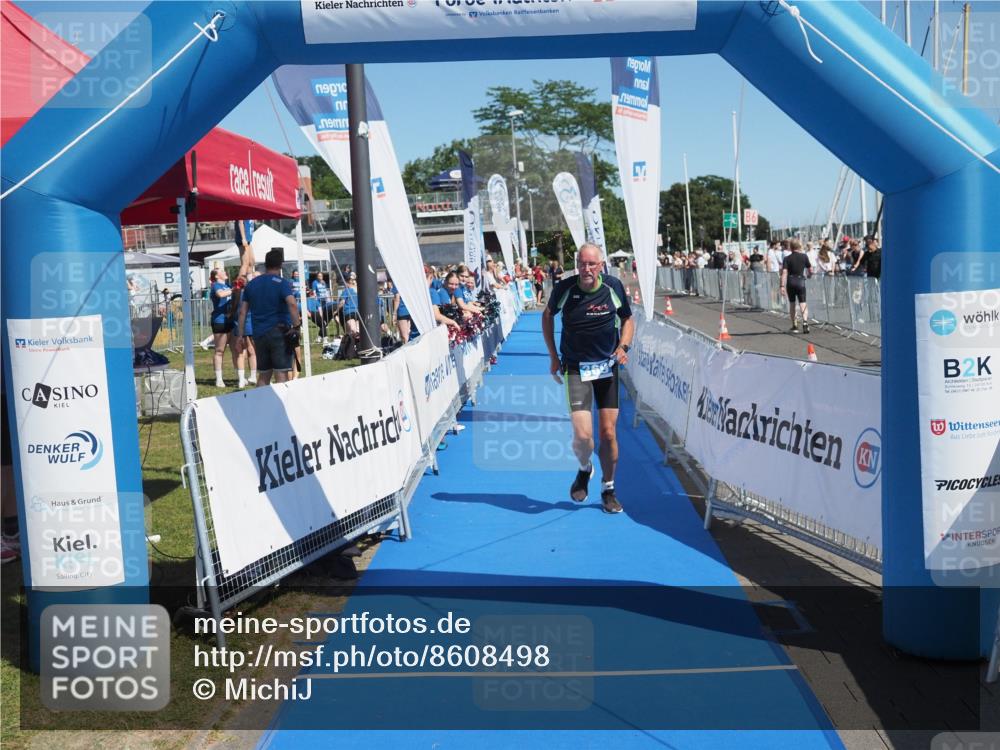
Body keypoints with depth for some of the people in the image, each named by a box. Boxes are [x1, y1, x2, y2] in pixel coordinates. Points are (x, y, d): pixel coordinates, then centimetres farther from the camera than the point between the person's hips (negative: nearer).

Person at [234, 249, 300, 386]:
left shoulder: (251, 285, 12)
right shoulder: (282, 283, -5)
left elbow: (243, 312, 11)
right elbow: (292, 304, -23)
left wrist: (240, 335, 13)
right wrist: (296, 325, -20)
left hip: (259, 334, 5)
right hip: (279, 333, -5)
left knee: (263, 375, 13)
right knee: (281, 374, -6)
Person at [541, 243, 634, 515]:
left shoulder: (614, 287, -7)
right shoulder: (564, 288, -10)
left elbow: (627, 319, 10)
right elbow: (547, 315, 10)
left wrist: (623, 347, -8)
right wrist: (553, 356, 6)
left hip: (607, 366, 2)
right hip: (575, 368, -2)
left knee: (608, 432, 2)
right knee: (583, 436, -12)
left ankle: (608, 489, 22)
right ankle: (584, 470, 23)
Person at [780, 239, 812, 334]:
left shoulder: (787, 258, 0)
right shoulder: (804, 256, 2)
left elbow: (784, 272, -10)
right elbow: (810, 269, 11)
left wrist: (782, 286, -12)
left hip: (790, 282, 1)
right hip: (800, 281, -1)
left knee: (792, 304, 14)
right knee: (803, 304, -3)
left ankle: (794, 326, 20)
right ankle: (805, 322, -27)